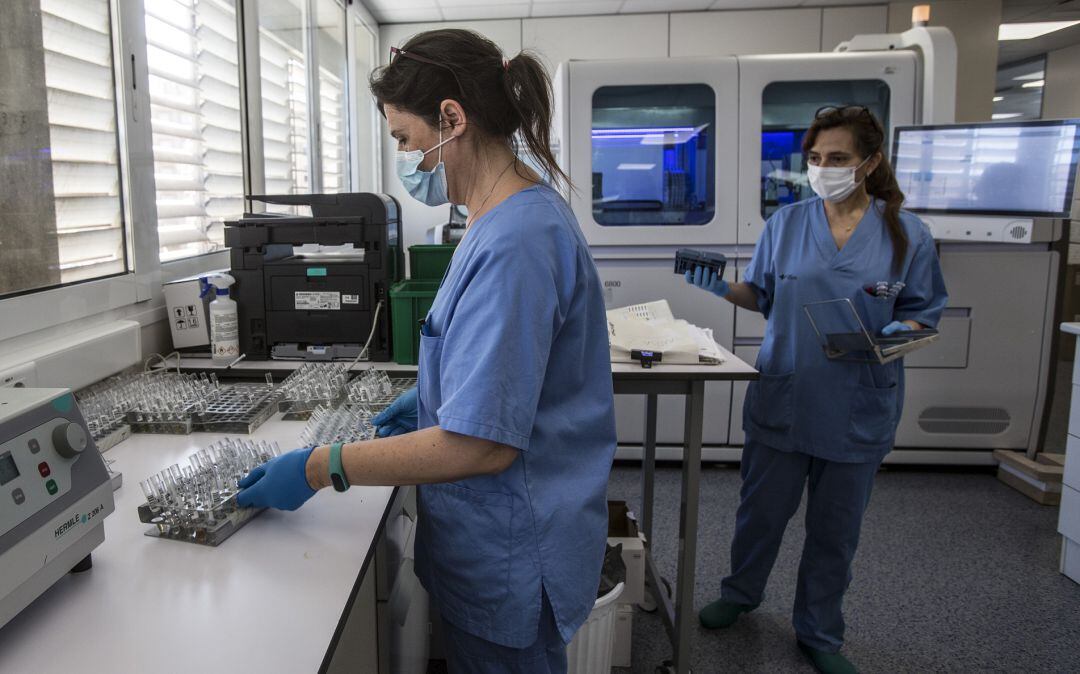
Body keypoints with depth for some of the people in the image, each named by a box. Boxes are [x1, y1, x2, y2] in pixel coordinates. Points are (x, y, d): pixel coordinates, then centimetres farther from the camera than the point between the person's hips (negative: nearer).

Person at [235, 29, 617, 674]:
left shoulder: (513, 244, -27)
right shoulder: (523, 212, 6)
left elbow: (480, 444, -29)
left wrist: (318, 468, -22)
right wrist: (429, 397, 10)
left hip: (510, 565, -9)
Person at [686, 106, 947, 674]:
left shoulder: (906, 234, -3)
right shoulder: (786, 223, 0)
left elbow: (923, 312, 3)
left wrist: (901, 331, -20)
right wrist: (724, 289, -12)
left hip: (857, 409, 0)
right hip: (781, 398, 1)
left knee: (835, 528, 14)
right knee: (761, 509, 14)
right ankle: (741, 594, 42)